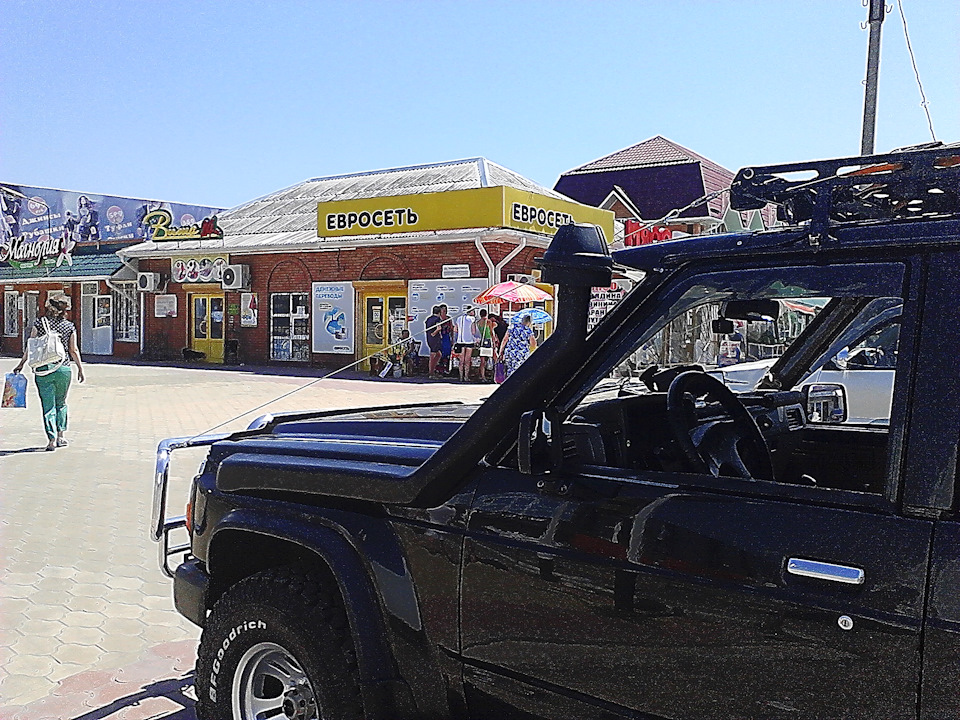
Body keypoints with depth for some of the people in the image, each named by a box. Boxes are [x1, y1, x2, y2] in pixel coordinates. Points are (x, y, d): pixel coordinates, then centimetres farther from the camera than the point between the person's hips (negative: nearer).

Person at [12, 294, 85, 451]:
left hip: (43, 370, -1)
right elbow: (73, 351, 3)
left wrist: (21, 363, 9)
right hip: (63, 369, 1)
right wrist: (80, 368, 14)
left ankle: (52, 439, -3)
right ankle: (60, 436, 20)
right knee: (61, 403, 18)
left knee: (48, 405, 4)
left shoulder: (39, 323, -2)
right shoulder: (69, 326, 0)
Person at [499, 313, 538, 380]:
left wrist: (501, 352, 6)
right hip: (522, 356, -3)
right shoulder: (529, 331, -3)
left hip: (509, 354, 3)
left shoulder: (513, 326, 4)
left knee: (509, 372, 15)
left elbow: (505, 339, 1)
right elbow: (534, 345, -3)